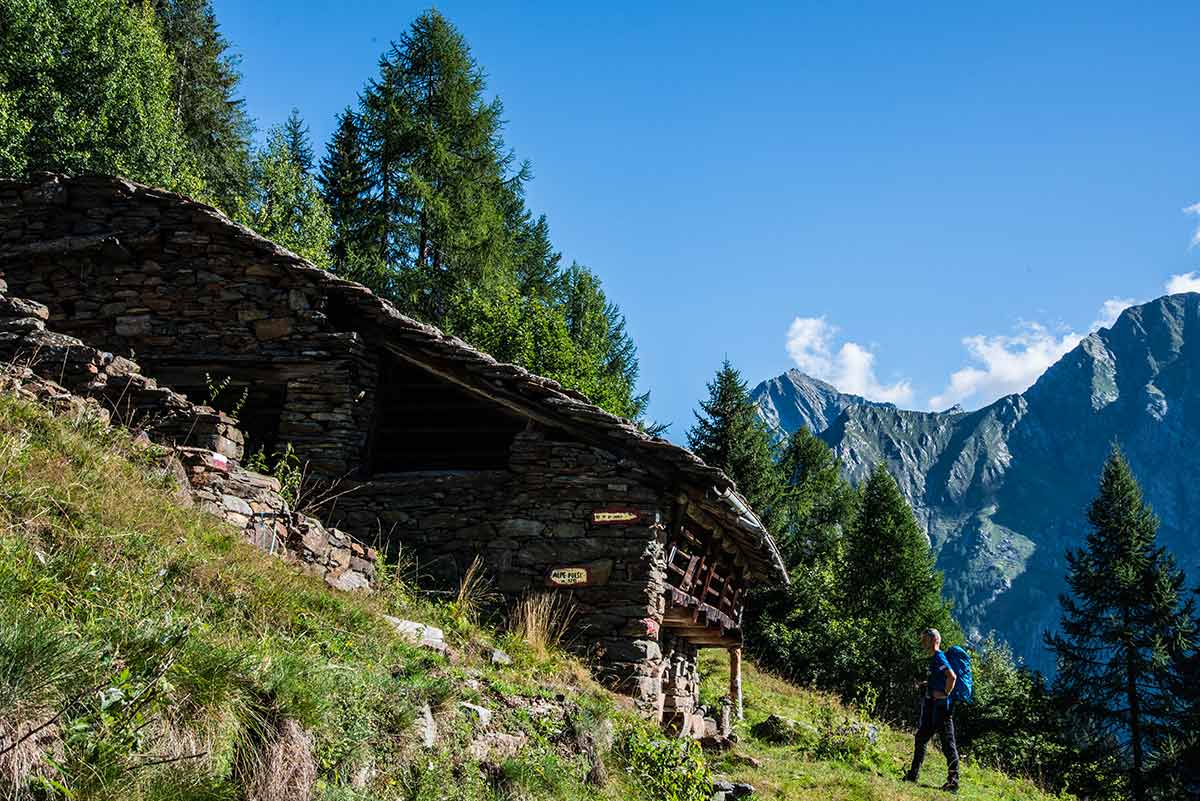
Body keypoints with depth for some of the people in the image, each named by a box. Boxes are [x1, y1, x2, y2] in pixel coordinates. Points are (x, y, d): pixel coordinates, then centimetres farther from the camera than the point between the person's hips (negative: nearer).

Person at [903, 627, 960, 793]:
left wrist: (945, 694, -20)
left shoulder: (939, 657, -13)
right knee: (921, 738, 13)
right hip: (932, 707, 11)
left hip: (941, 706, -11)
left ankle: (953, 781, -1)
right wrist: (928, 684, 16)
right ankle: (913, 775, 19)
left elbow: (952, 676, -28)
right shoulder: (933, 659, 17)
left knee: (948, 743, -5)